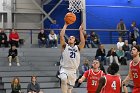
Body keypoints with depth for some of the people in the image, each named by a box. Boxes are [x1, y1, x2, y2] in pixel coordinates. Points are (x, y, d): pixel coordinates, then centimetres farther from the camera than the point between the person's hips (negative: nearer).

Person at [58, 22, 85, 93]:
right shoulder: (65, 46, 4)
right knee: (64, 79, -36)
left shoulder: (77, 48, 10)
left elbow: (83, 41, -10)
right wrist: (65, 25, -6)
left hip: (73, 70, 3)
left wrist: (80, 31, -9)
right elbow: (61, 36, -9)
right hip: (64, 69, -3)